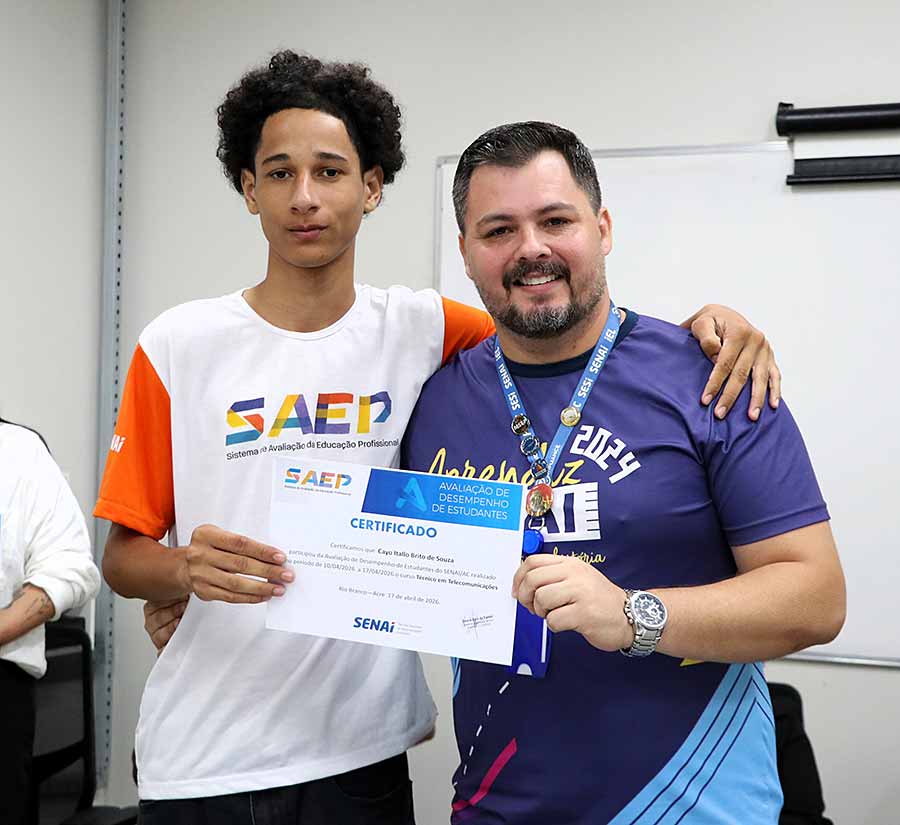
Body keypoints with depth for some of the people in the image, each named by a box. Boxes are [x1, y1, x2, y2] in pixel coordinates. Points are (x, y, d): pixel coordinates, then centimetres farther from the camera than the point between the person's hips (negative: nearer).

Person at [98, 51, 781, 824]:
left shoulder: (421, 331, -1)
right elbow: (123, 556, -1)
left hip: (363, 752, 1)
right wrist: (187, 570, -23)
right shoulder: (177, 346, -5)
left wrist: (704, 320, -11)